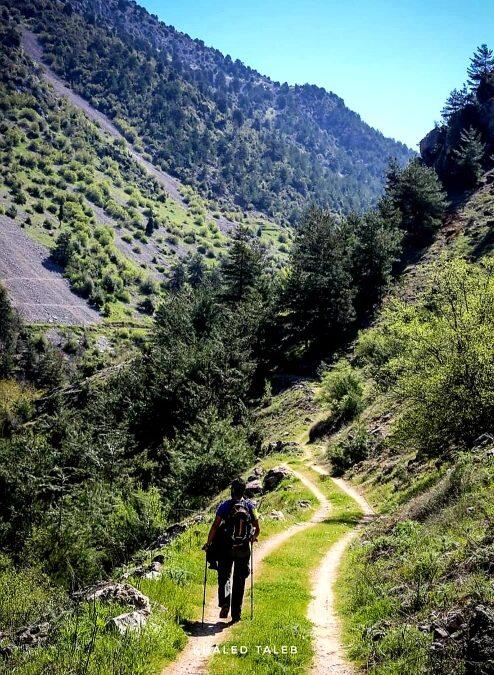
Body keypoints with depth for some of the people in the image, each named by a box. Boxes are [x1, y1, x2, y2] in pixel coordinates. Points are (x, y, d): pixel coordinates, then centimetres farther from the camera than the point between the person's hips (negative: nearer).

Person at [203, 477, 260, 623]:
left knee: (224, 578, 13)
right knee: (239, 582, 13)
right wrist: (252, 539, 23)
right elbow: (257, 529, 2)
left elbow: (215, 526, -12)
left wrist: (208, 543, 0)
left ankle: (224, 603, -12)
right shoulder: (250, 506, 0)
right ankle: (236, 614, 15)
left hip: (226, 549, -2)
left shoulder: (225, 505, -7)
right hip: (244, 550, 2)